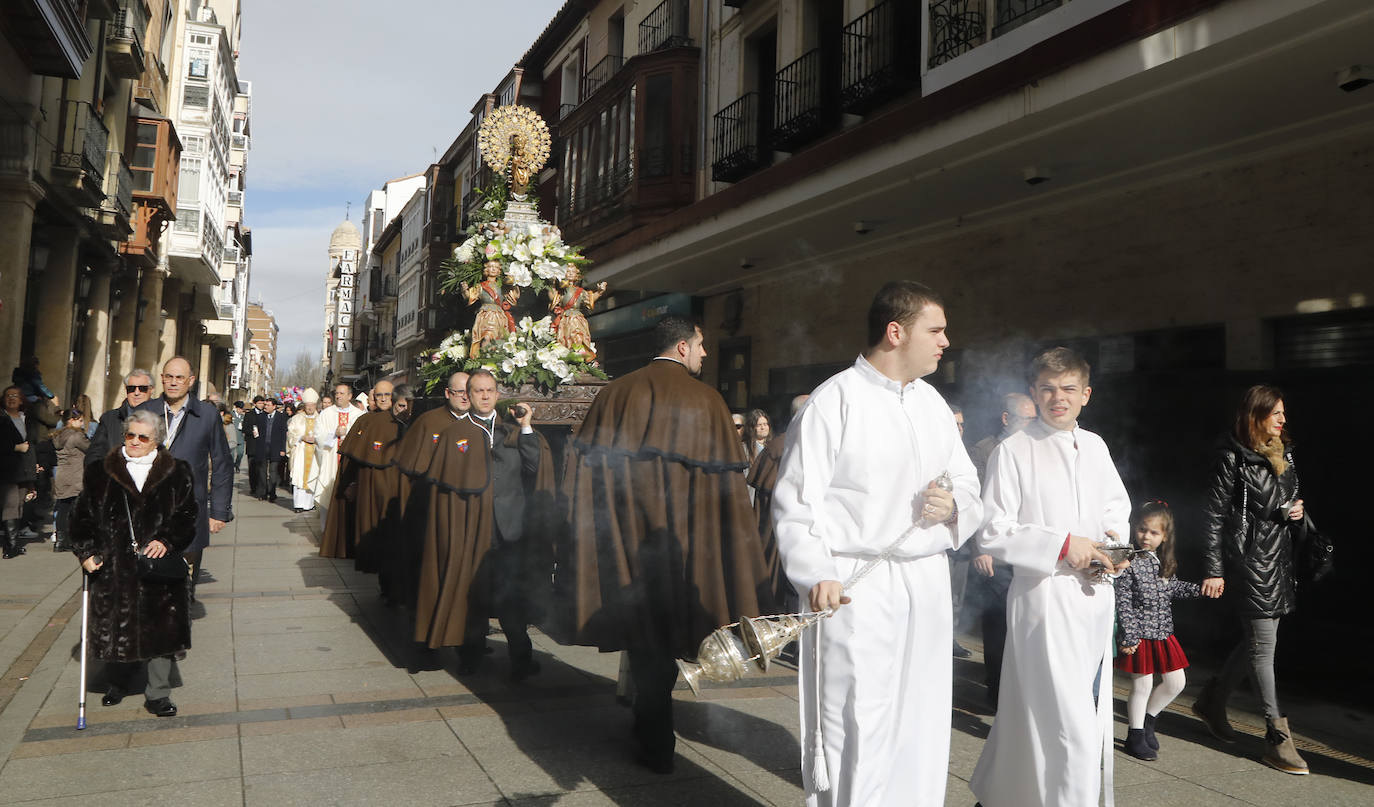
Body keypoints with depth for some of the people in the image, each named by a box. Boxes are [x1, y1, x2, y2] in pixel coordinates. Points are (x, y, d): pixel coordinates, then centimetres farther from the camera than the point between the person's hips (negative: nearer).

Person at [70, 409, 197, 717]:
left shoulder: (177, 473, 3)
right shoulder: (100, 473, 6)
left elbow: (188, 515, 2)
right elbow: (82, 516, 8)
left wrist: (167, 541, -13)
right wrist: (86, 552, -3)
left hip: (159, 567, -1)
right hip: (113, 567, 1)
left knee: (160, 628, 1)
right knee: (115, 626, 10)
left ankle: (158, 694, 13)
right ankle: (118, 683, 35)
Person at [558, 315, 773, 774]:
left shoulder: (616, 394, 1)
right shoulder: (707, 400, -5)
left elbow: (588, 468, -1)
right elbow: (724, 481, -5)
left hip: (624, 539, 1)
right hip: (681, 541, -1)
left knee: (643, 636, 12)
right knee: (664, 629, 16)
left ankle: (654, 745, 20)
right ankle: (656, 744, 30)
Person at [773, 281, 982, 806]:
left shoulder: (934, 403, 14)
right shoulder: (833, 402, -8)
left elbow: (968, 485, 20)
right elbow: (795, 503, -11)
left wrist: (954, 504, -3)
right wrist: (815, 574, -24)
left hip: (927, 584, 7)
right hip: (856, 586, -6)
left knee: (923, 725, 13)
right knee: (855, 729, -3)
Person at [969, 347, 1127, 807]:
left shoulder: (1095, 446, 11)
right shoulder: (1012, 452, -8)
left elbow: (1117, 505, 26)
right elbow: (992, 534, -11)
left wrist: (1115, 536, 5)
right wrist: (1062, 545, -17)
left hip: (1096, 595, 7)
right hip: (1044, 595, -7)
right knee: (1072, 729, -10)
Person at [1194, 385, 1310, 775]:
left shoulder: (1283, 454, 12)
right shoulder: (1233, 457, -10)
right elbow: (1214, 516, -11)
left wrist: (1297, 513, 0)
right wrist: (1213, 570, -14)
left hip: (1280, 559, 8)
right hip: (1250, 562, -8)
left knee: (1255, 640, 14)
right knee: (1264, 644, -5)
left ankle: (1212, 701, 33)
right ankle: (1278, 738, 1)